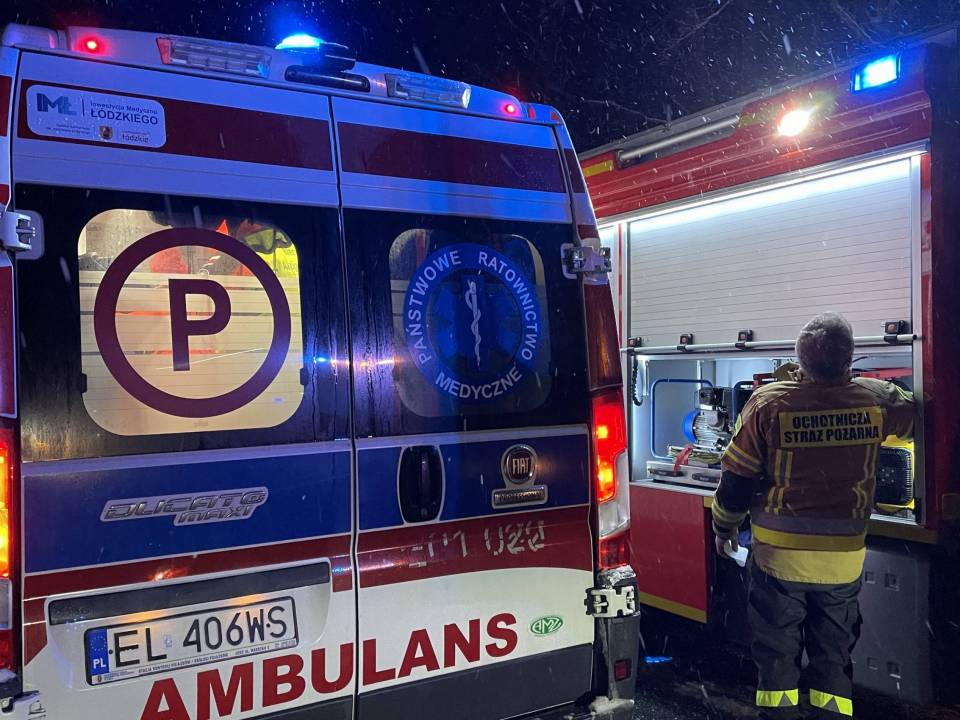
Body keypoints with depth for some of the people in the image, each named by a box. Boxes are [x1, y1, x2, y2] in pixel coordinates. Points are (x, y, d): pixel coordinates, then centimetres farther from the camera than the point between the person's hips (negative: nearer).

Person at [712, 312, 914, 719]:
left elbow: (736, 479, -10)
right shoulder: (876, 400, -11)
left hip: (779, 552, -2)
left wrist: (724, 528, 6)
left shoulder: (768, 403, -17)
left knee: (776, 648, 14)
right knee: (834, 652, 18)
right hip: (843, 556, 2)